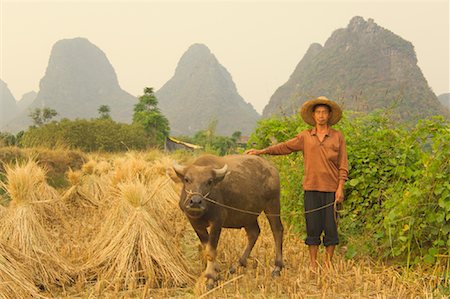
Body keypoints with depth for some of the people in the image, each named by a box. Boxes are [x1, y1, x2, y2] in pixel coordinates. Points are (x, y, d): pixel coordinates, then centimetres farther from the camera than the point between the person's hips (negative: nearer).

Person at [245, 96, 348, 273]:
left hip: (331, 190, -1)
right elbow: (285, 147, 13)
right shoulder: (305, 137, 10)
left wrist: (340, 188, -5)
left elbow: (343, 165, 3)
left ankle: (328, 263, 13)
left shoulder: (337, 137, 5)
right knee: (313, 227, 4)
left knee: (331, 227, 0)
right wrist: (261, 151, 6)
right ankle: (313, 264, 12)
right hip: (311, 188, 1)